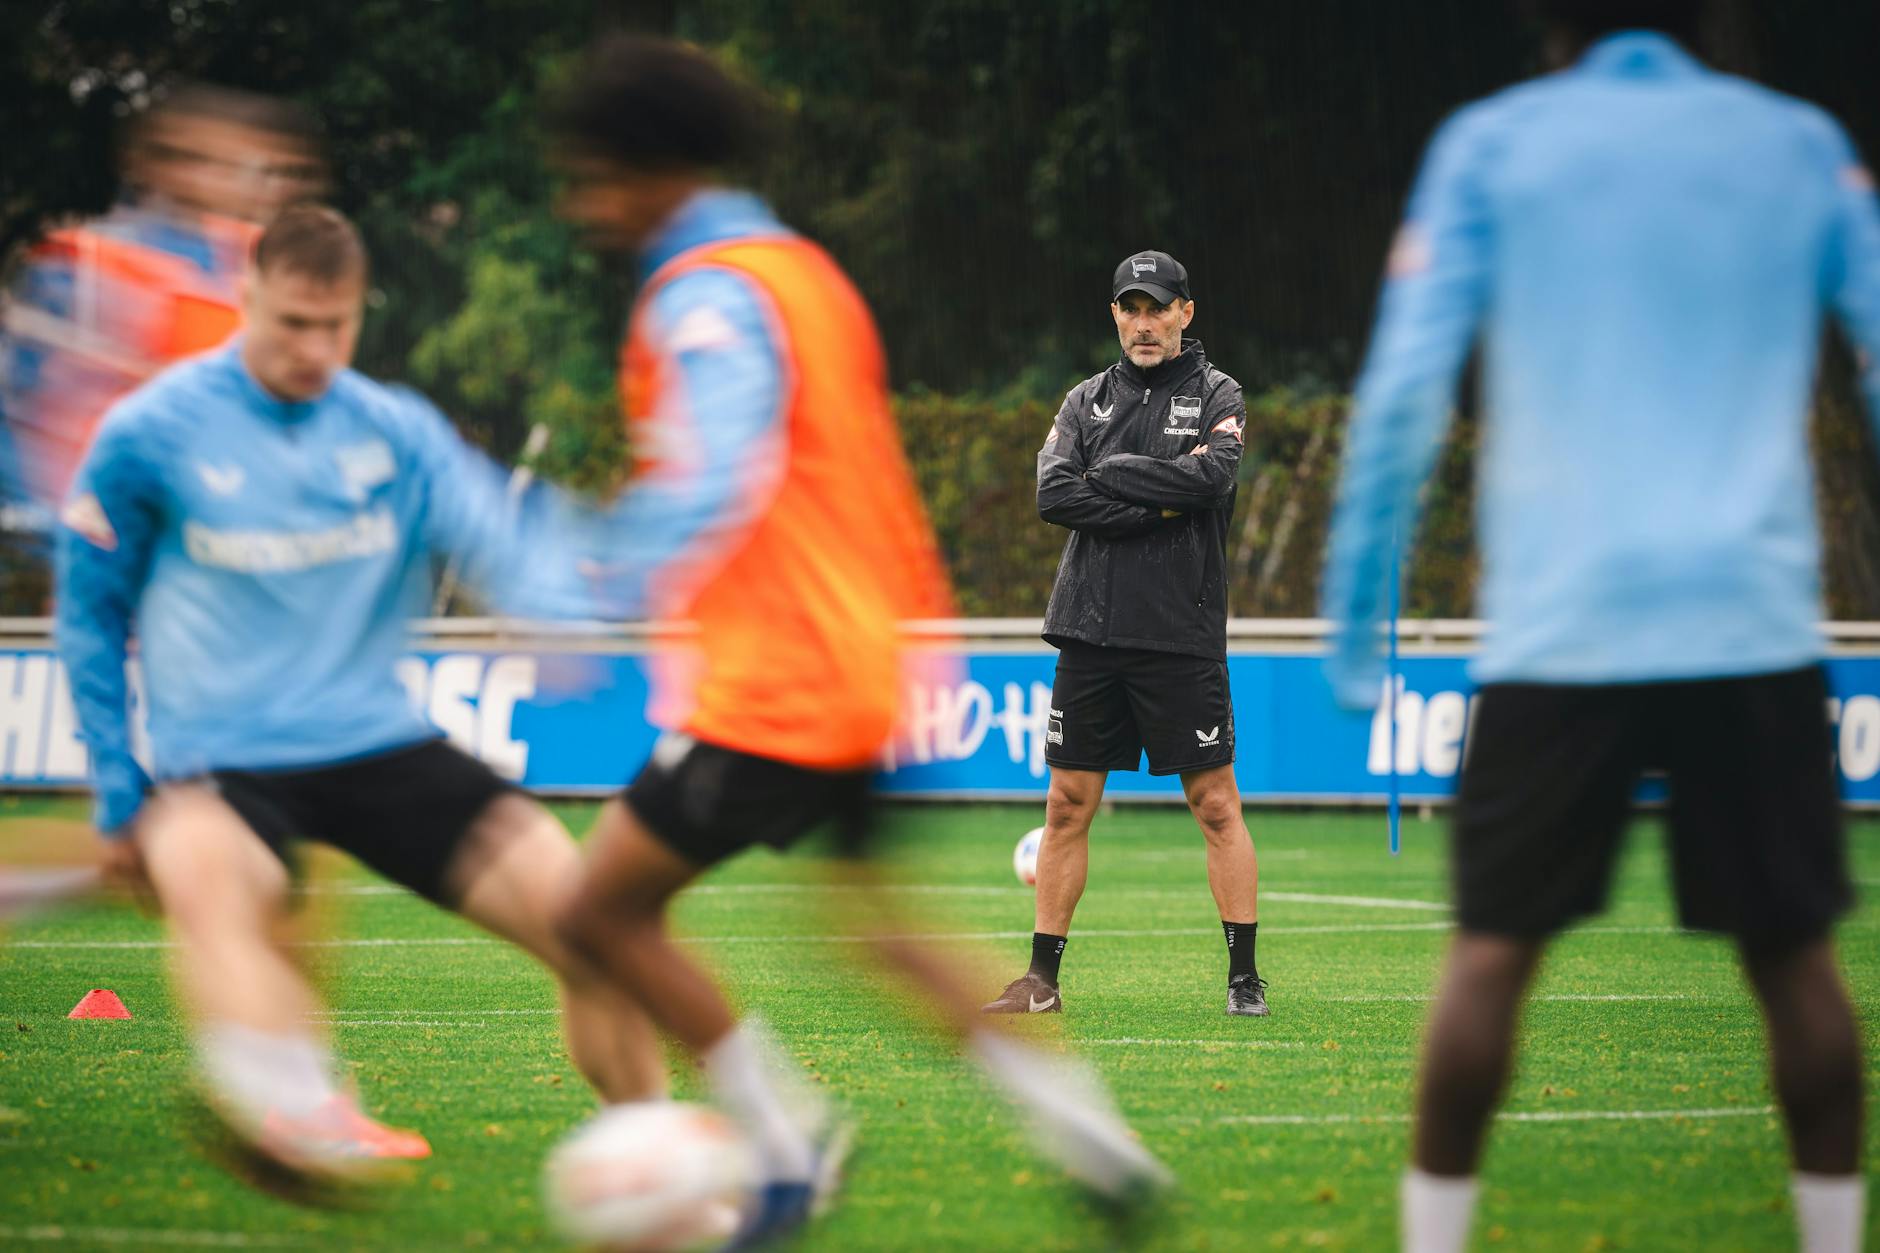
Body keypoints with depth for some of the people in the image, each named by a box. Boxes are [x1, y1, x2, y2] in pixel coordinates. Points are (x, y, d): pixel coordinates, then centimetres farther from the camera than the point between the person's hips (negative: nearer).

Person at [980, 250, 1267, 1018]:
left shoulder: (1216, 396, 4)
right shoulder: (1086, 401, 12)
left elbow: (1211, 474, -17)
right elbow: (1053, 494, -3)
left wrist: (1107, 477, -9)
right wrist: (1158, 505, -11)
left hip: (1181, 636, -3)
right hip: (1090, 632, 3)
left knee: (1215, 804, -1)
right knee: (1068, 804, 5)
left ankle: (1244, 974, 3)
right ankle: (1042, 978, 9)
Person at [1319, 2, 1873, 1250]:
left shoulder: (1492, 145, 6)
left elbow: (1404, 388, 0)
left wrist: (1357, 611, 4)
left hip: (1560, 623, -1)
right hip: (1755, 620, 1)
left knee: (1493, 949, 4)